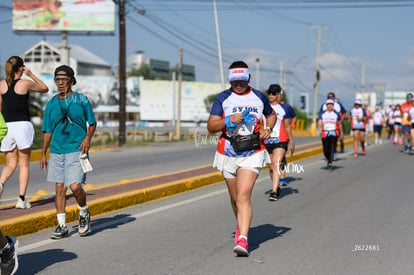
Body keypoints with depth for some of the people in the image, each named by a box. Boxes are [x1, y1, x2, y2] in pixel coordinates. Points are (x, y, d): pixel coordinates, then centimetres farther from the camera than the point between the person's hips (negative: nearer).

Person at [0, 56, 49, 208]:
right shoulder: (25, 84, -5)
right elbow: (45, 88, 13)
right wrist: (31, 74, 13)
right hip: (23, 126, -3)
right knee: (24, 164, 6)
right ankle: (21, 199, 2)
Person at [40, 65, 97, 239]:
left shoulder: (81, 100, 1)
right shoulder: (51, 104, 9)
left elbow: (92, 123, 9)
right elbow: (47, 130, 14)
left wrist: (88, 137, -10)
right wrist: (43, 154, 12)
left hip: (76, 150, -4)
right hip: (57, 151, 4)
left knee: (75, 186, -13)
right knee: (60, 187, 5)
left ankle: (84, 213, 15)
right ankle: (61, 225, 11)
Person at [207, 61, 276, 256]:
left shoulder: (259, 97, 6)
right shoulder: (222, 98, 2)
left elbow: (272, 115, 24)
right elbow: (210, 126, -4)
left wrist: (268, 129, 4)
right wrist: (228, 121, -21)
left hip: (252, 154, -2)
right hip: (227, 154, 2)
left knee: (244, 196, -17)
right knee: (235, 198, 14)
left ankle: (242, 240, -24)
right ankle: (241, 227, 41)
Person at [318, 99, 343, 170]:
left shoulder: (336, 114, 8)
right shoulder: (322, 114, 8)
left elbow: (339, 124, 15)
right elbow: (319, 122, -4)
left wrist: (341, 133, 17)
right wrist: (320, 128, -23)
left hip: (334, 134, -1)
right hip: (325, 134, 1)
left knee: (332, 149, -13)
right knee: (326, 150, 4)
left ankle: (330, 164, -14)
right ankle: (329, 160, 32)